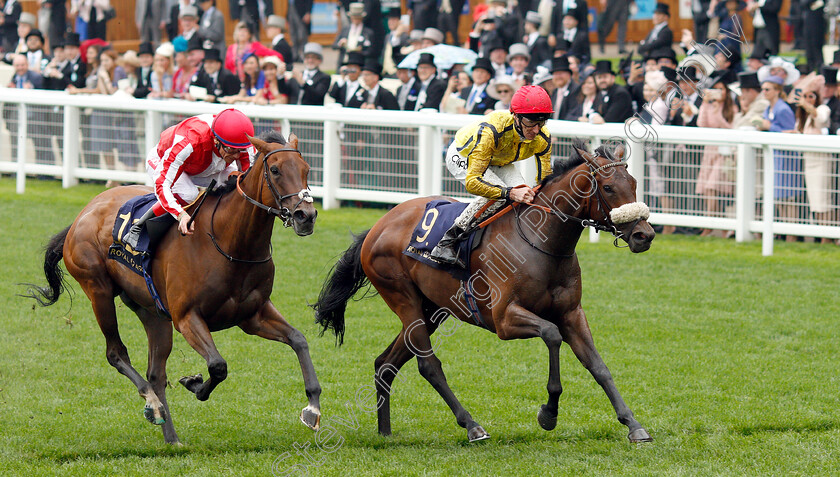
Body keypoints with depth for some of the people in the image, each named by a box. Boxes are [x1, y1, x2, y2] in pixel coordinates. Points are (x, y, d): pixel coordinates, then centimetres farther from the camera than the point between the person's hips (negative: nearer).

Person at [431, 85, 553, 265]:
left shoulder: (542, 139, -26)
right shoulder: (490, 130, -43)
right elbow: (472, 181, -45)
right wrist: (510, 193, -58)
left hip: (497, 162, 6)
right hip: (462, 156, -6)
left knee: (525, 194, -20)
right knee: (498, 193, -31)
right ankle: (447, 242, -24)